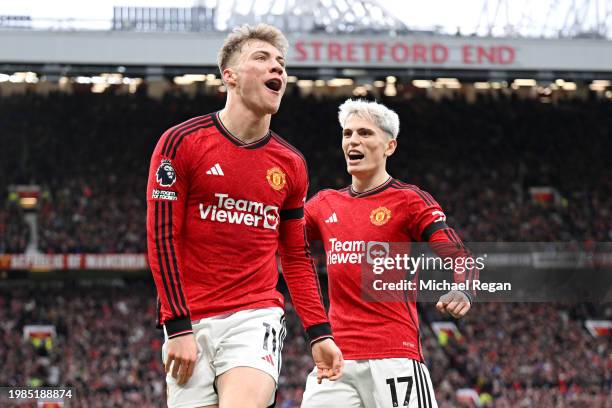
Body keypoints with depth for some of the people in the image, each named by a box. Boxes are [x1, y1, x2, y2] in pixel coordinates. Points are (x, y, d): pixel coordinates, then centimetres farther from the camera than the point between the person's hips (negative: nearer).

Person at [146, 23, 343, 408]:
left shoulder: (291, 164, 11)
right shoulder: (181, 142, -1)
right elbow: (161, 237, -5)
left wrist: (320, 333, 8)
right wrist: (178, 328, -11)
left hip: (256, 318, 1)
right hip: (190, 322, -1)